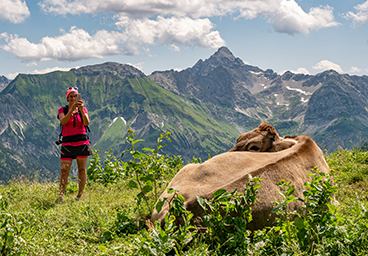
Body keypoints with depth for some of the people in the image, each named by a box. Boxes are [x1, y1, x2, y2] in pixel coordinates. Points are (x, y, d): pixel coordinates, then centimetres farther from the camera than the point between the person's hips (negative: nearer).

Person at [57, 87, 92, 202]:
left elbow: (86, 123, -8)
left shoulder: (83, 110, 9)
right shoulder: (62, 110, 7)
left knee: (82, 169, 4)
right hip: (67, 143, -1)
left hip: (82, 142, 1)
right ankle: (61, 195, -9)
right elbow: (63, 121, -13)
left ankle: (80, 195, 12)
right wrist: (72, 109, -24)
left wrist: (81, 110, -22)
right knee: (64, 170, -7)